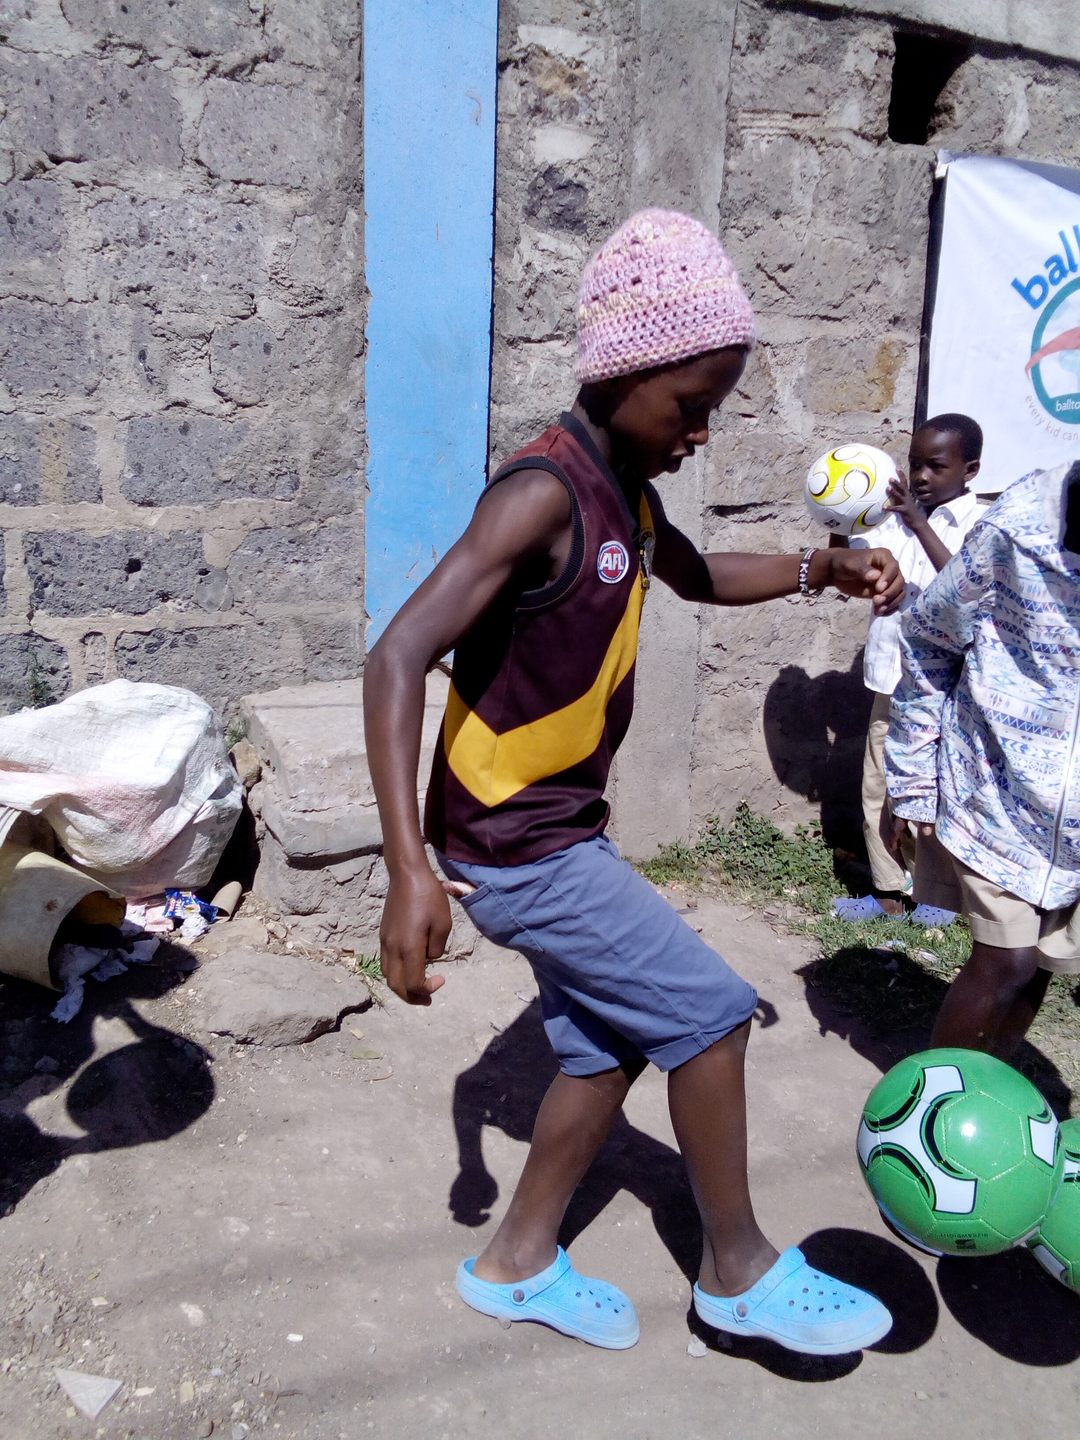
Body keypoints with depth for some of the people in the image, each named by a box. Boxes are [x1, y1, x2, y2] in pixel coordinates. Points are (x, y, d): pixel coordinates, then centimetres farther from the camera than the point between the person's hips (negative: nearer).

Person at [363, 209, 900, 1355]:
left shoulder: (626, 487, 7)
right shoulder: (544, 492, -22)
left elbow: (697, 576, 27)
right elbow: (397, 659, -28)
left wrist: (821, 568, 10)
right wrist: (410, 871, -34)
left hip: (561, 831, 9)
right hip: (512, 846, -9)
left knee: (609, 1046, 16)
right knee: (710, 1011, -3)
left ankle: (518, 1264, 35)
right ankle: (740, 1274, 20)